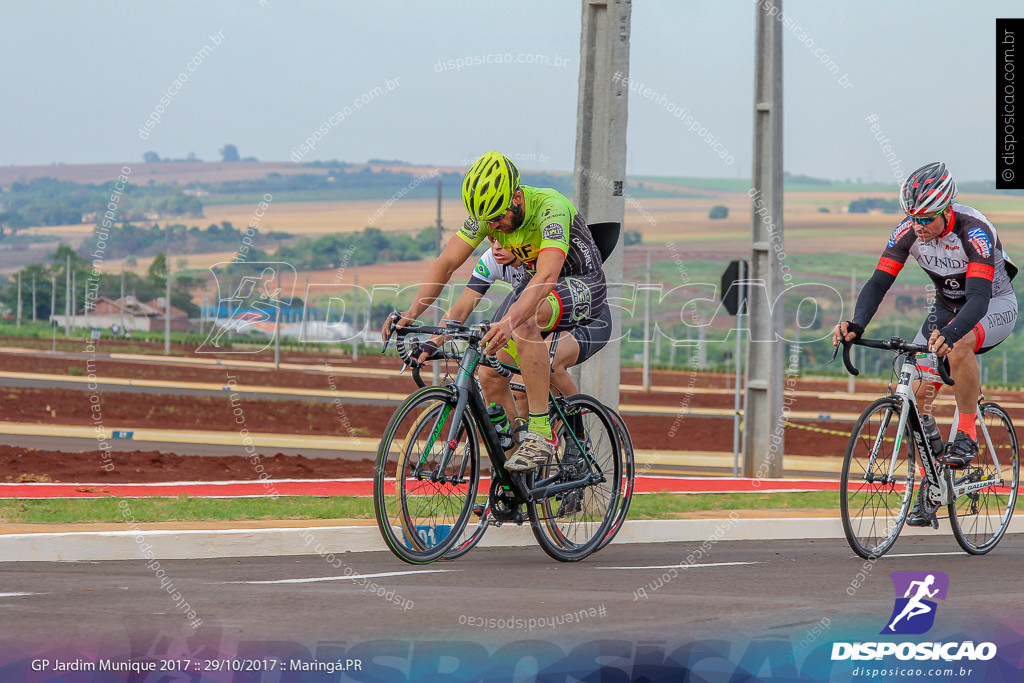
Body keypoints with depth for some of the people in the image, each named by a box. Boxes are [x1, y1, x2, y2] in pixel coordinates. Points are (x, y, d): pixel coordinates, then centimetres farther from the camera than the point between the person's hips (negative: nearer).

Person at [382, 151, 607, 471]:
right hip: (534, 286, 7)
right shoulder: (488, 211, -15)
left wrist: (510, 321, -62)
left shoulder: (550, 207, -33)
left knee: (524, 322, -37)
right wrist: (412, 312, -33)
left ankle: (540, 435, -33)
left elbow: (547, 276, -47)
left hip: (583, 286, -7)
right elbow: (446, 262, -17)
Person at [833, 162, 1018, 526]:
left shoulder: (973, 232, -33)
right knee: (917, 393, -8)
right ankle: (929, 492, 3)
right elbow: (879, 282, -22)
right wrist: (856, 325, -40)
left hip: (994, 304, -5)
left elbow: (979, 296, -43)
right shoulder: (908, 231, -18)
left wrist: (950, 333, -61)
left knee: (959, 344, -39)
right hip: (947, 305, 5)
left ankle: (967, 435, -22)